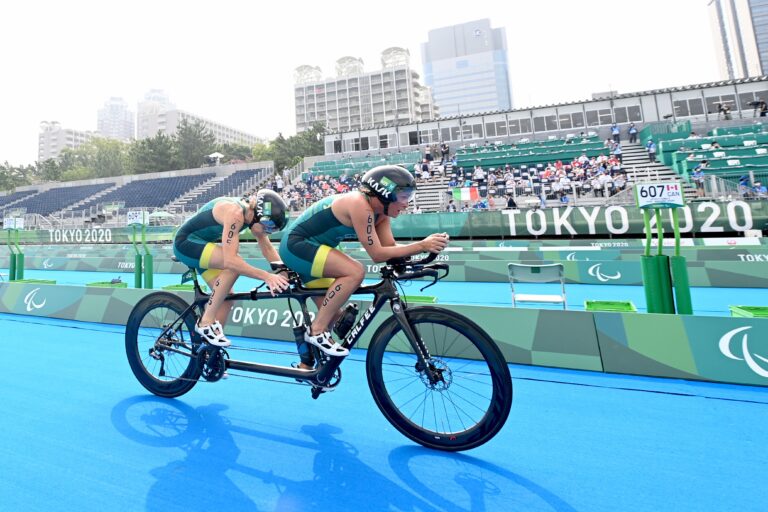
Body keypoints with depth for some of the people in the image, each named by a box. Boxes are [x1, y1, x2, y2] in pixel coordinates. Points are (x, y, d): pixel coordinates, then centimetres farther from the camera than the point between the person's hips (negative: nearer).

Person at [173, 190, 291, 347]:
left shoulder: (252, 214, -7)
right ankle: (206, 322, -17)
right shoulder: (234, 213, -33)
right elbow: (230, 260, -41)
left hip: (201, 244, 9)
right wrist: (267, 276, -42)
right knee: (234, 265, -30)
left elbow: (267, 248, -1)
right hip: (186, 242, -9)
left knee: (226, 297, 1)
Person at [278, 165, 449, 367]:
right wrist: (421, 245, -28)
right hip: (296, 245, -9)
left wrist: (426, 245, -19)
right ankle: (317, 331, -14)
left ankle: (306, 364, 28)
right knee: (355, 272, -28)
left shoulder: (380, 211, 1)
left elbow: (391, 247, -6)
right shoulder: (360, 205, -27)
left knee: (333, 313, 11)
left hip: (305, 248, 10)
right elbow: (377, 254, -29)